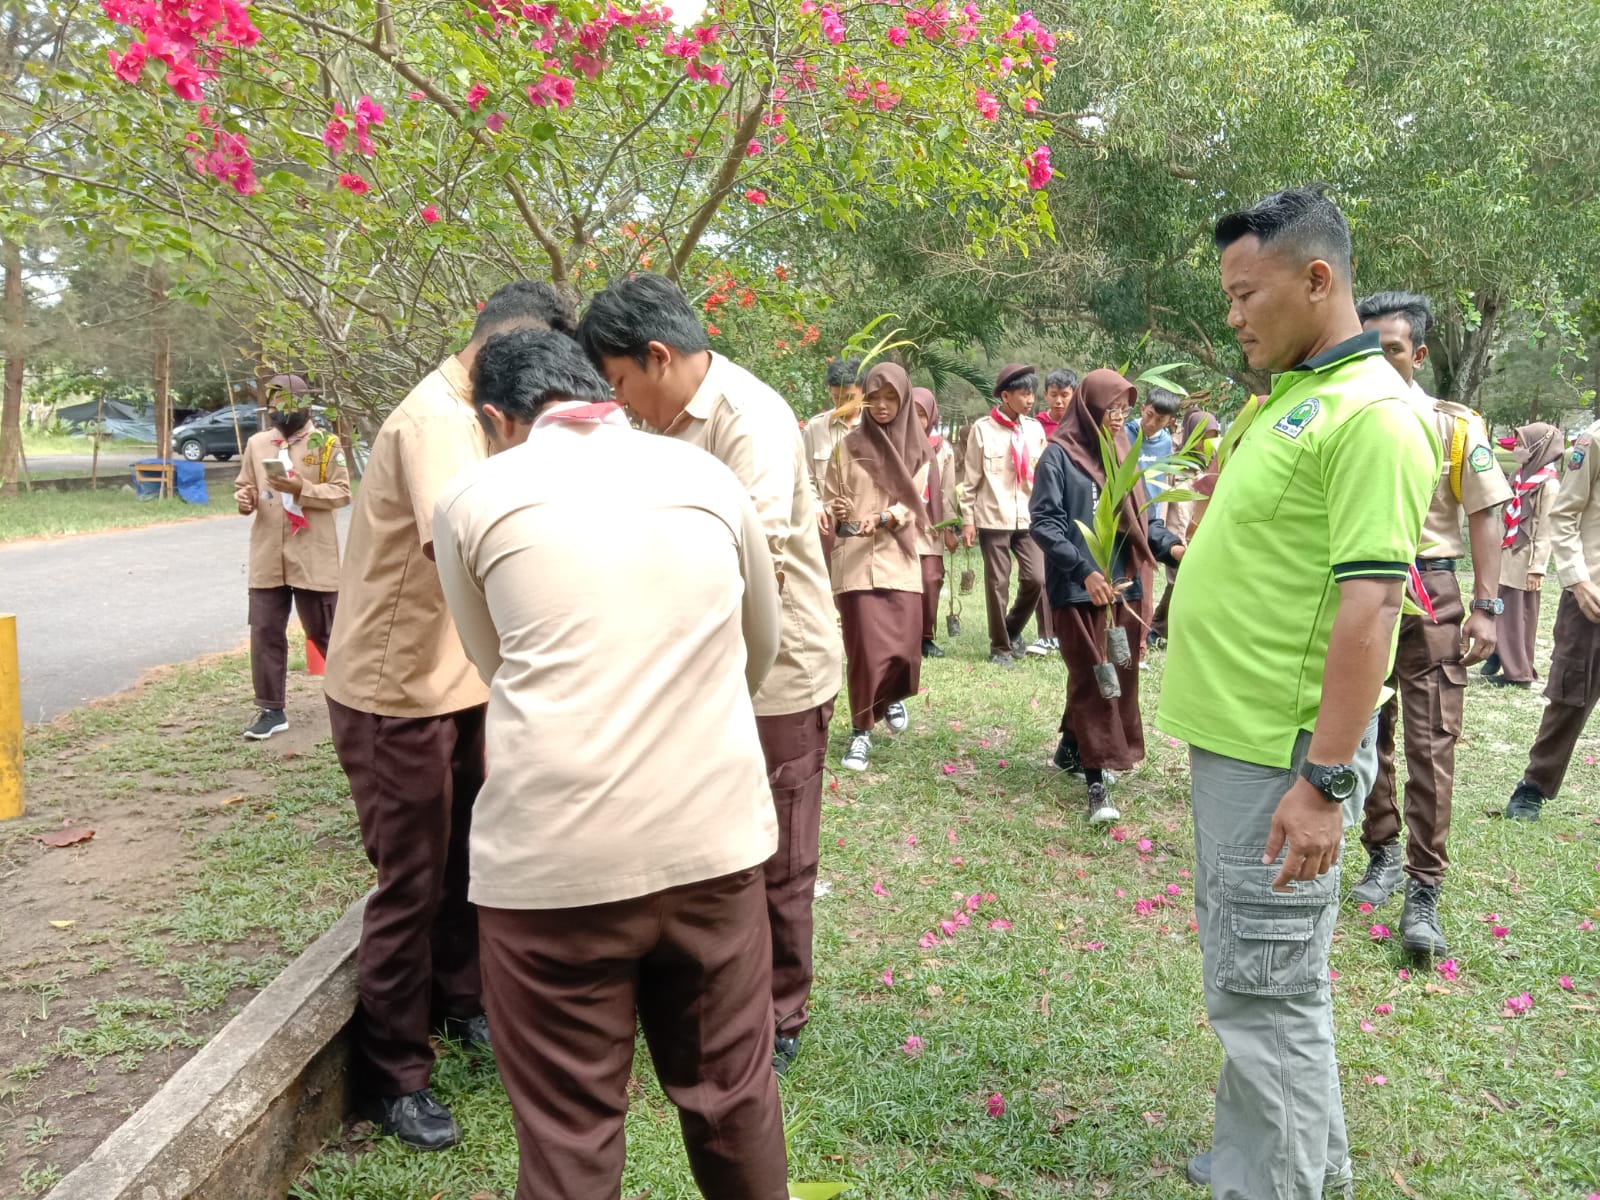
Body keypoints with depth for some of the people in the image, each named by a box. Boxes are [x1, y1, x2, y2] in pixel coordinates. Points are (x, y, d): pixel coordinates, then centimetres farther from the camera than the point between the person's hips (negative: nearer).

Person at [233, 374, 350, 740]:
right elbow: (244, 485, 16)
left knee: (325, 632, 6)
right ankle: (271, 710, 13)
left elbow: (341, 492, -7)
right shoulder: (257, 443, 8)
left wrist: (301, 489, -20)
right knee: (265, 632, 4)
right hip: (267, 557, 4)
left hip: (314, 558, -4)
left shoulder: (325, 444, -3)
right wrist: (244, 499, -7)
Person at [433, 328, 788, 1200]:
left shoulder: (473, 498, 4)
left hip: (553, 858, -2)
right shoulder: (706, 477, 10)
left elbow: (495, 662, 14)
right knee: (732, 1096, 20)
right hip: (714, 836, 3)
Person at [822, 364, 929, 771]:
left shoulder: (917, 449, 8)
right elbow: (829, 499, 7)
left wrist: (883, 518, -19)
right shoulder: (848, 445, 6)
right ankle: (861, 730, 9)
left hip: (899, 558, 1)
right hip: (855, 558, -1)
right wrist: (835, 513, -16)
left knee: (903, 649, -2)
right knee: (866, 649, -8)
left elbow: (914, 502, 0)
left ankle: (894, 697, 33)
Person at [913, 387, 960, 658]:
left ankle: (926, 637, 10)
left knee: (931, 579, -4)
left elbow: (948, 491, 10)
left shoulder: (942, 448, 9)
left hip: (931, 525, 2)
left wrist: (950, 528, 8)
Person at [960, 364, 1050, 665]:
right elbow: (970, 479, -2)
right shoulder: (983, 429, -4)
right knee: (998, 583, 2)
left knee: (1035, 578, -4)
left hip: (1028, 517, 3)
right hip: (993, 517, -3)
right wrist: (967, 520, -4)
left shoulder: (1035, 429, 8)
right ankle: (1000, 646, 16)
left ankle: (1012, 631, 22)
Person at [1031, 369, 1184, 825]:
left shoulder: (1122, 454, 13)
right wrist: (1085, 570, -21)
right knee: (1091, 679, -4)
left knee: (1119, 675, 12)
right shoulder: (1059, 455, -6)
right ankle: (1097, 783, 0)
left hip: (1123, 583, 6)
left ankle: (1071, 749, 30)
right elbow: (1044, 522, -12)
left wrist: (1170, 546, -6)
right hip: (1078, 587, -6)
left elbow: (1143, 515, 13)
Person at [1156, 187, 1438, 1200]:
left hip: (1284, 755, -10)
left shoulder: (1369, 413, -16)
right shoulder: (1290, 397, 13)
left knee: (1265, 988, 0)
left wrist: (1324, 780, -24)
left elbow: (1369, 603, -22)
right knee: (1254, 974, 20)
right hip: (1232, 736, 10)